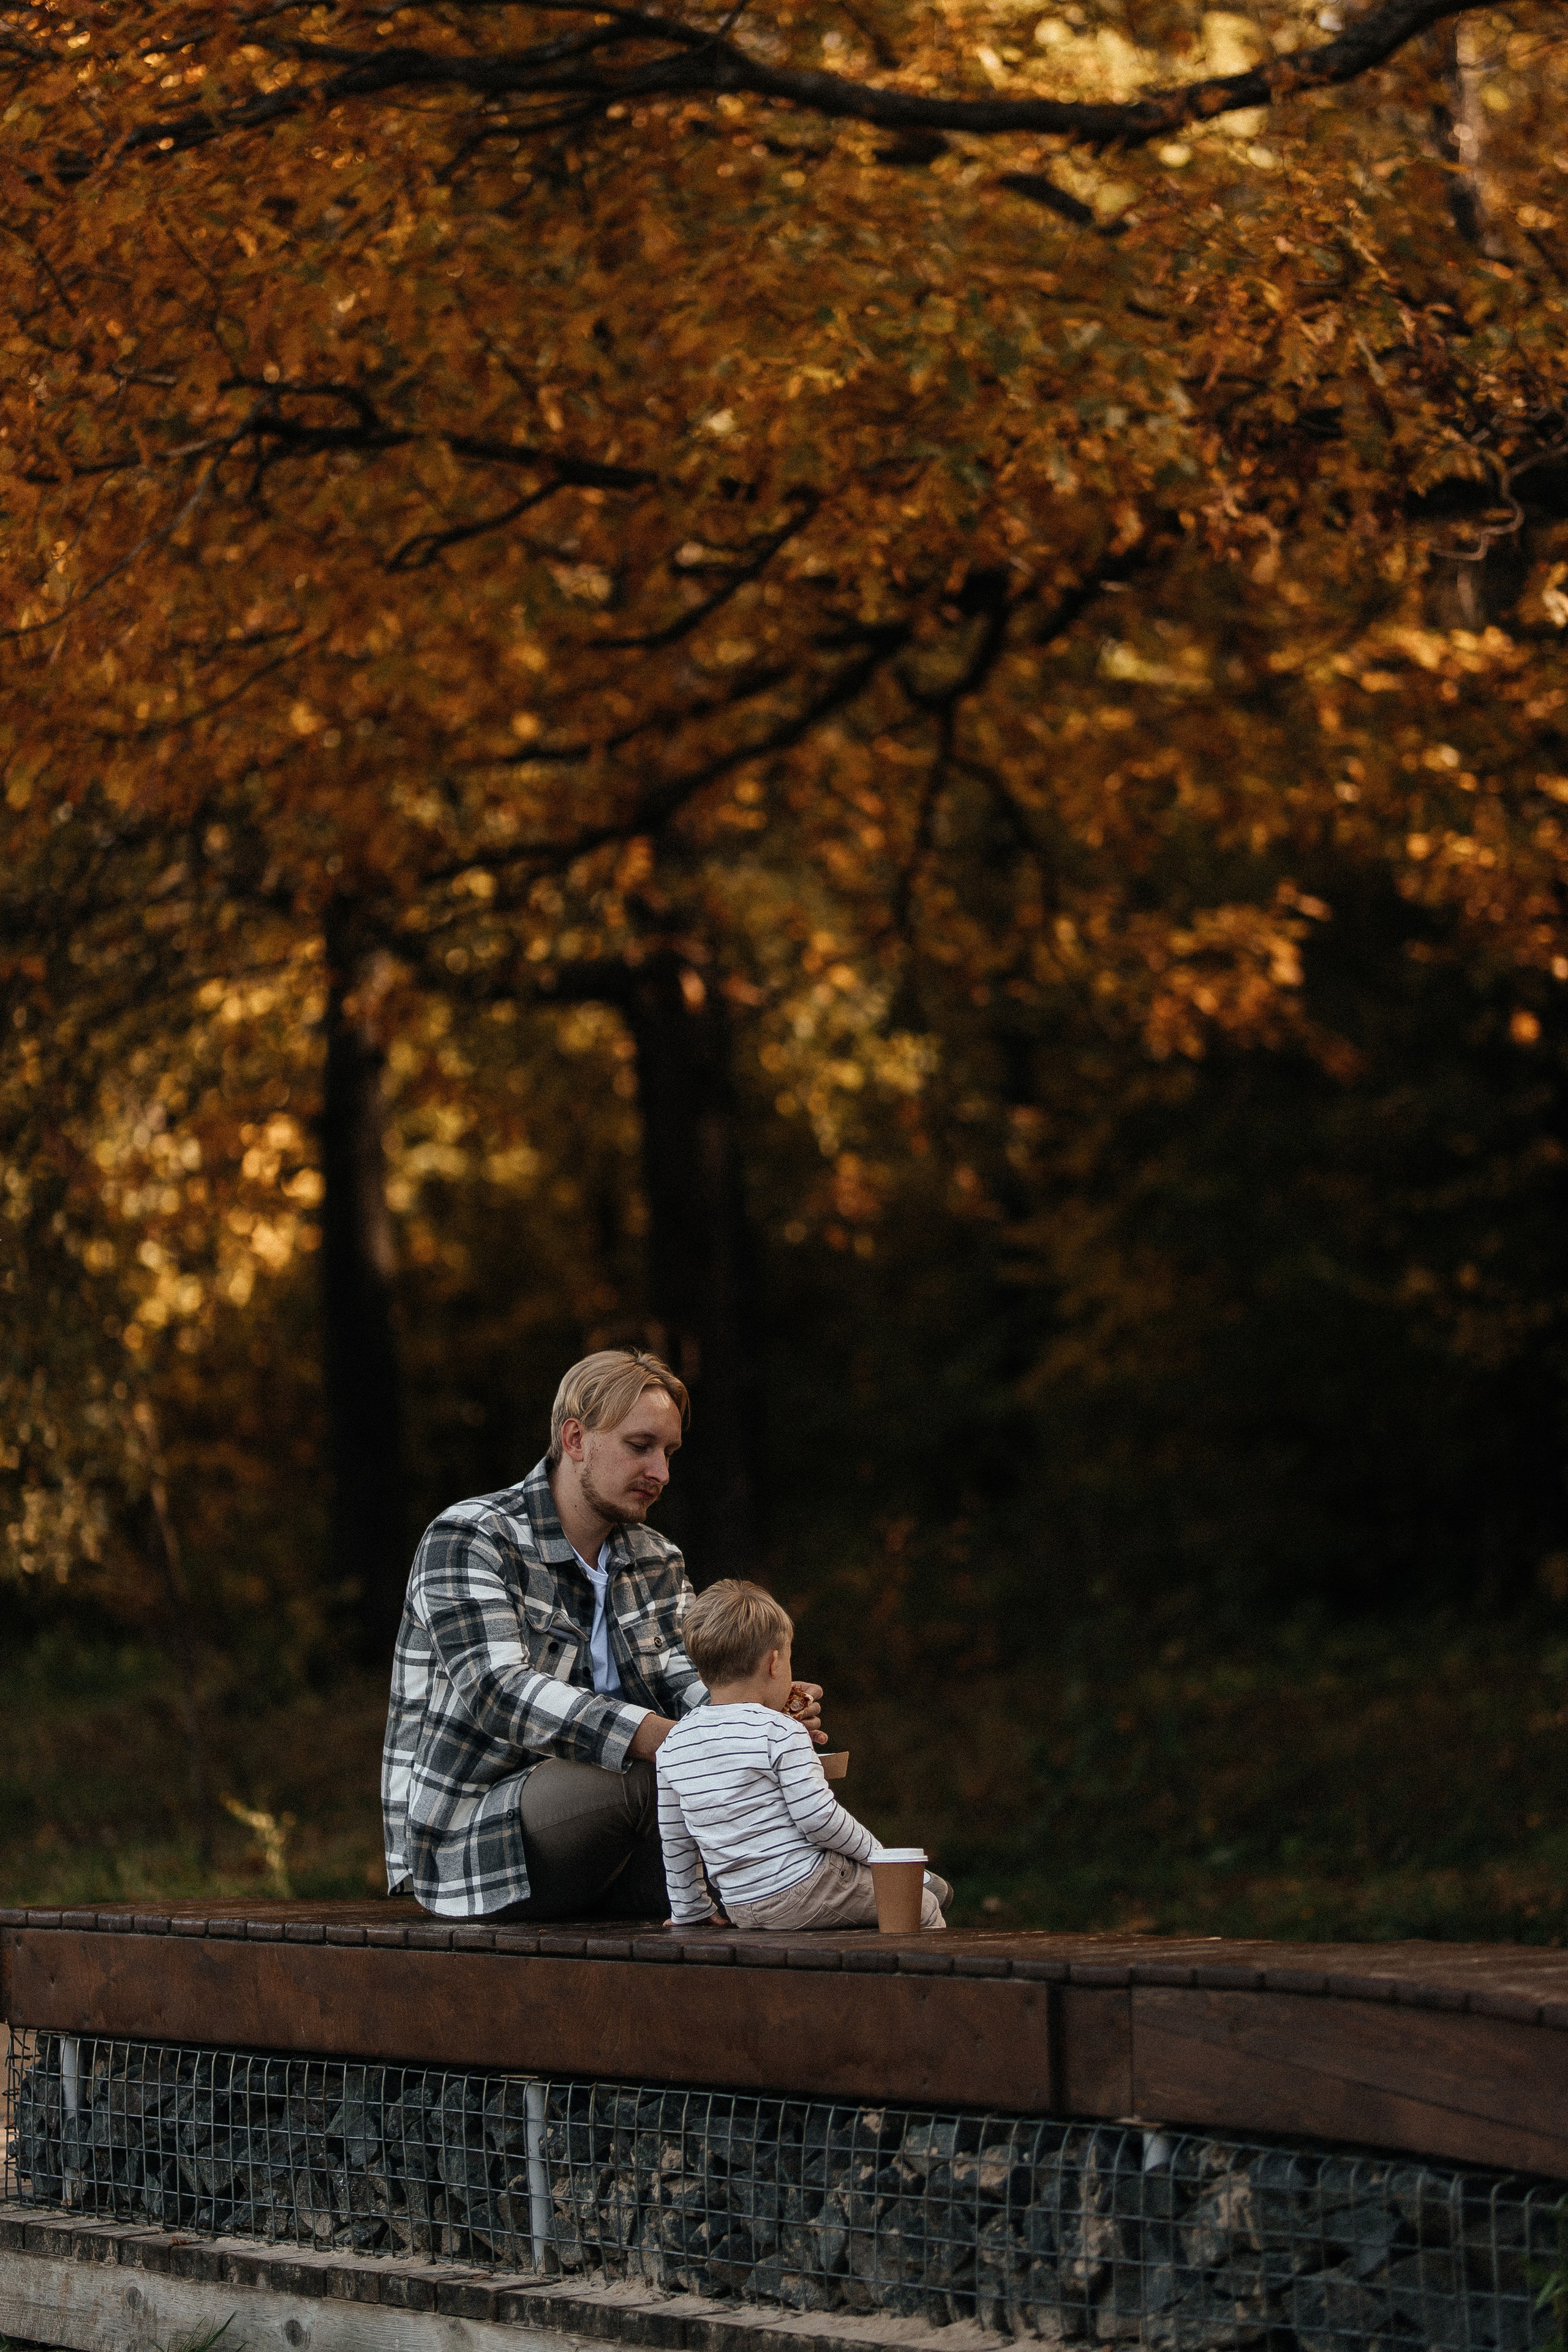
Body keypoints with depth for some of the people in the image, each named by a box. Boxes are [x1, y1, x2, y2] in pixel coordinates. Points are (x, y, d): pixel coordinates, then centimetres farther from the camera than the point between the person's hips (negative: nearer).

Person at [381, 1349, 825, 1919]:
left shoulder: (657, 1562, 15)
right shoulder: (466, 1541, -10)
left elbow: (686, 1687, 3)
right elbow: (500, 1692, -25)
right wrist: (669, 1739, -37)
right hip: (466, 1845, -7)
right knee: (650, 1775, -32)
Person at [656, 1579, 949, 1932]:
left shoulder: (674, 1746, 6)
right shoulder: (781, 1732, -13)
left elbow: (675, 1840, 13)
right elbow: (818, 1818, -16)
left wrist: (689, 1910, 24)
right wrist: (876, 1854, 0)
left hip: (742, 1912, 7)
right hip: (806, 1889, -7)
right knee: (926, 1909, 5)